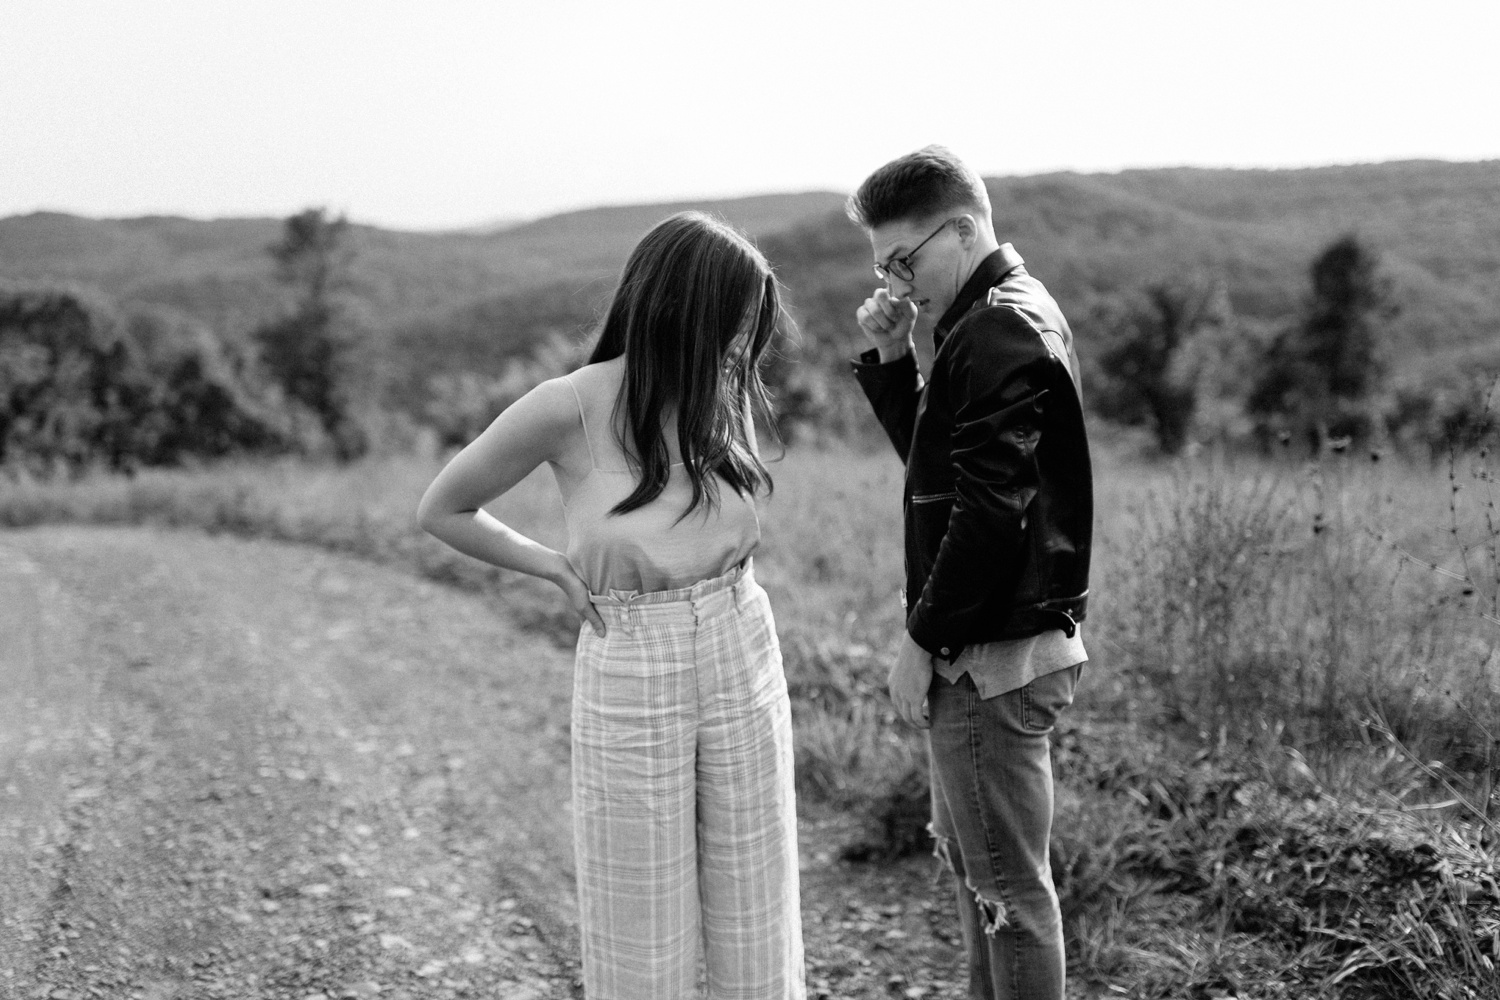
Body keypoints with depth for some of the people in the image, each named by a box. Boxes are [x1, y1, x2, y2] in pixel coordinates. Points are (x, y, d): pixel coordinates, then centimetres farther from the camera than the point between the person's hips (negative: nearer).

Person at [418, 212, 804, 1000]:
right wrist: (558, 569, -1)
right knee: (644, 935, 7)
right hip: (630, 669, -4)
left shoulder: (725, 395, 1)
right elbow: (443, 510, 1)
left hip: (743, 655, 4)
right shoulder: (571, 408, -12)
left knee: (755, 920, 11)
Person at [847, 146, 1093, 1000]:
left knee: (1008, 883, 0)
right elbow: (935, 457, 21)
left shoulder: (999, 331, -18)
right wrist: (893, 358, 6)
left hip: (995, 656, -11)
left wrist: (924, 640, -16)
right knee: (970, 857, 21)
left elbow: (988, 511, -23)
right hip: (994, 647, 11)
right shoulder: (1015, 314, 15)